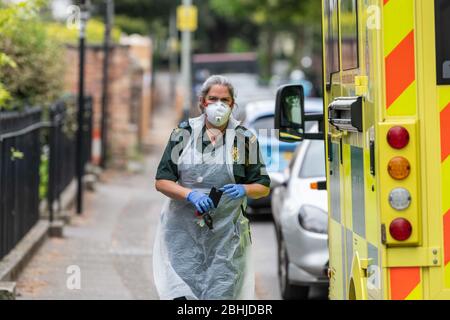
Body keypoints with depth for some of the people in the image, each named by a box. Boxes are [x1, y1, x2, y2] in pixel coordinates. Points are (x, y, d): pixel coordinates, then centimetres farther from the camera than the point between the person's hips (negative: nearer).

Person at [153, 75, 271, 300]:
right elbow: (161, 182, 4)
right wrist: (190, 195, -14)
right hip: (183, 231, 0)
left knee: (220, 293, -6)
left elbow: (264, 187, 10)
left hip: (226, 235, 0)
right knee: (181, 293, -9)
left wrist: (243, 190, -13)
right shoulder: (184, 133, 6)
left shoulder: (244, 138, 6)